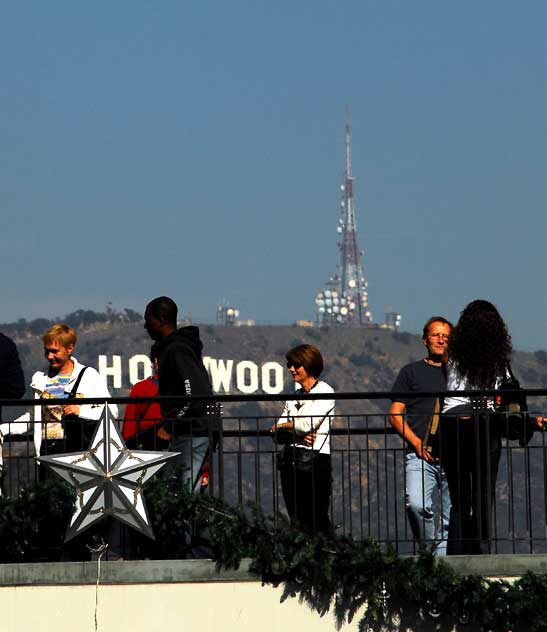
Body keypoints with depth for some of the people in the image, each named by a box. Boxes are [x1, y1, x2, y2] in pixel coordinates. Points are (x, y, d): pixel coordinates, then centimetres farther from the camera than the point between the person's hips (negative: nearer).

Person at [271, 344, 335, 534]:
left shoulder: (324, 392, -2)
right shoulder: (293, 395, 19)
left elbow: (307, 424, -14)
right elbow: (277, 434, 11)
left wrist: (282, 426, 4)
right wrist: (298, 435, -10)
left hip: (315, 460, -7)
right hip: (290, 460, 7)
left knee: (317, 521, -10)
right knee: (296, 520, 3)